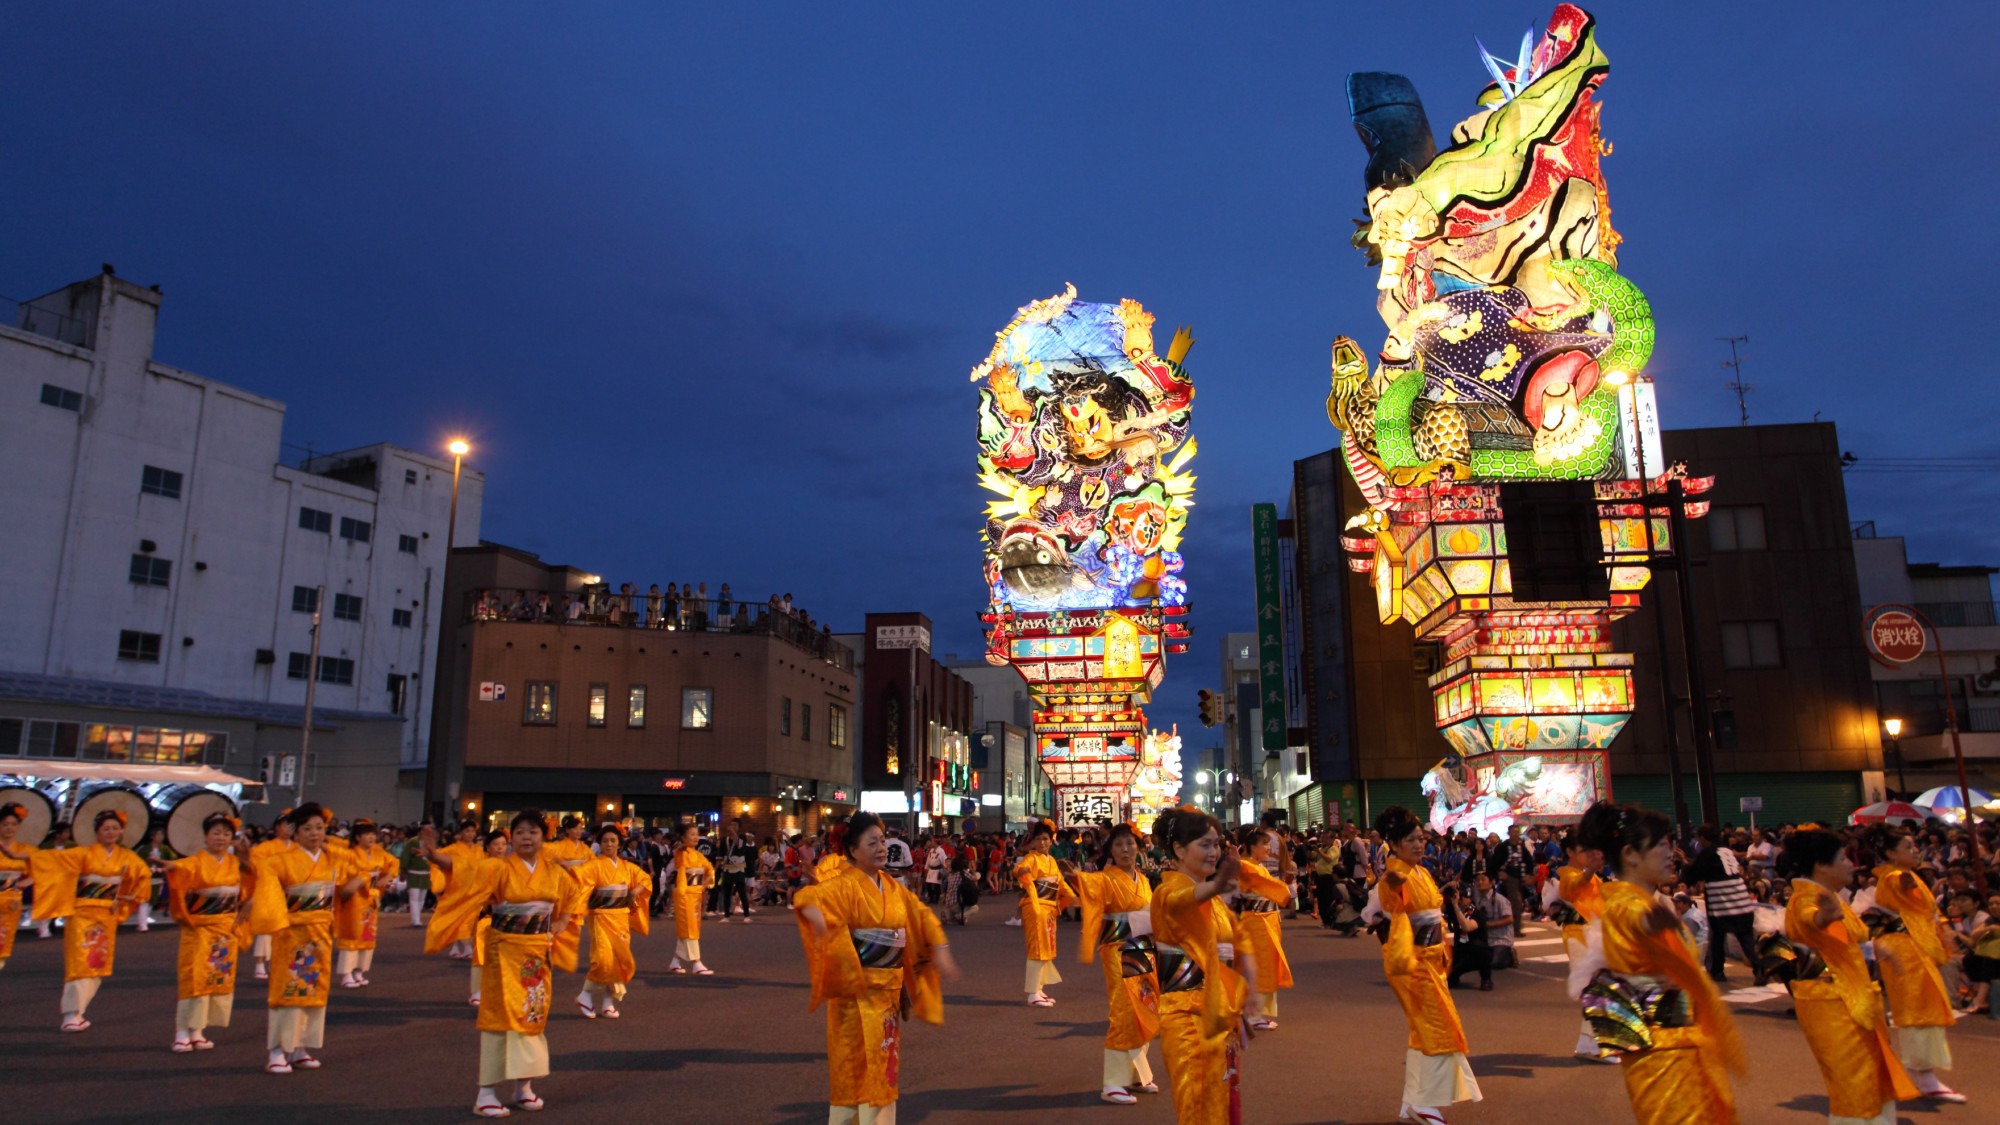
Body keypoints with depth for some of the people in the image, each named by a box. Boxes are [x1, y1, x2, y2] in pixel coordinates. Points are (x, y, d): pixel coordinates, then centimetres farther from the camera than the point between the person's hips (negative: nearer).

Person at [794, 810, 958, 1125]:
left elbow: (923, 917, 17)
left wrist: (940, 952, 4)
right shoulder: (845, 886, -15)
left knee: (882, 1063, 16)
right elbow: (807, 896, -33)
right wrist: (814, 912, -56)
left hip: (889, 989, 7)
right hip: (857, 989, -7)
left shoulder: (892, 887, 7)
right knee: (855, 1063, 1)